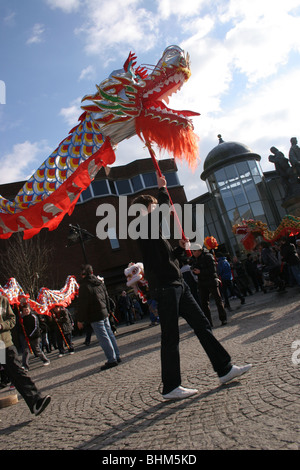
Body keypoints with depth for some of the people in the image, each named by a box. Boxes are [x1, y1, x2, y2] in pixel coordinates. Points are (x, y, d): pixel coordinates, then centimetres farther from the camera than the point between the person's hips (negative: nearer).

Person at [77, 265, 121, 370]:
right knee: (109, 334, 14)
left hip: (95, 316, -8)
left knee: (103, 337, -4)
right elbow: (106, 297, 17)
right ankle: (117, 356, 21)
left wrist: (80, 320, -8)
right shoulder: (100, 282, 9)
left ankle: (111, 360, -2)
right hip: (104, 314, 8)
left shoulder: (84, 286, -14)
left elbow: (82, 304, -15)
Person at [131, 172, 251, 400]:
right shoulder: (145, 226, -6)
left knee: (202, 325, 10)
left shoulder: (155, 229, 22)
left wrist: (181, 248, 12)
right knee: (171, 338, -4)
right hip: (164, 287, -10)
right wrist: (162, 189, -6)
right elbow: (163, 208, -23)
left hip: (177, 285, 10)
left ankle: (225, 369, 19)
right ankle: (170, 388, 8)